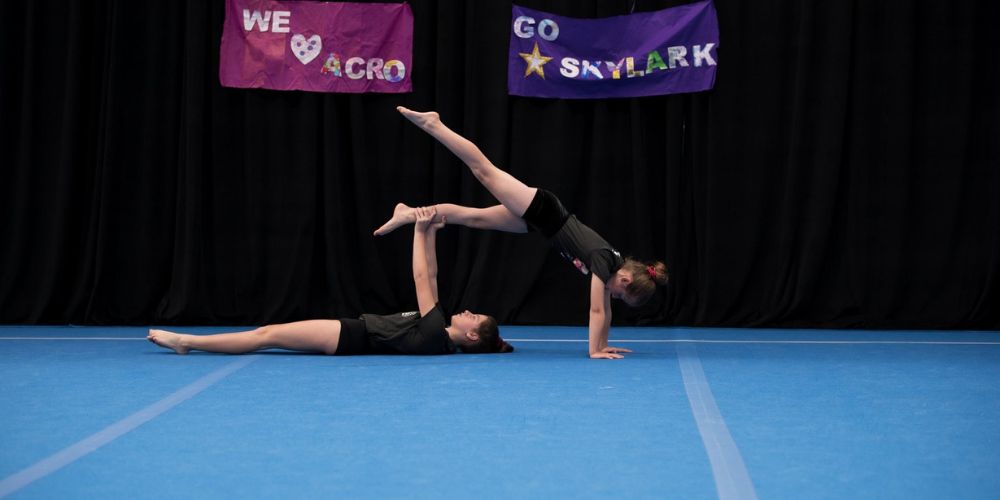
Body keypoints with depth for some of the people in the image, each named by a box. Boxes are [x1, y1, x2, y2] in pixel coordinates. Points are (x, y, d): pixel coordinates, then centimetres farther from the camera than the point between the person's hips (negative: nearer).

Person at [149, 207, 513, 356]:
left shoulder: (435, 336, -19)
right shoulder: (439, 336, 6)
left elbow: (421, 278, -17)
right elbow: (430, 276, 8)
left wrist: (421, 231, -12)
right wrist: (430, 234, 3)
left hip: (349, 338, -9)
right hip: (354, 333, 9)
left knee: (267, 335, -6)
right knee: (269, 332, 9)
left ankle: (186, 341, 0)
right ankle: (186, 342, 13)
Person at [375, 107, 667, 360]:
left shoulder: (613, 266, -4)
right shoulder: (604, 261, -24)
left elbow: (605, 310, 8)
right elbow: (597, 310, -26)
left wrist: (602, 345, 10)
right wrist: (594, 351, -25)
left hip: (537, 219, 5)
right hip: (540, 208, -5)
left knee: (474, 218, 11)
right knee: (484, 171, -2)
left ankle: (410, 214, 21)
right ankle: (432, 124, 2)